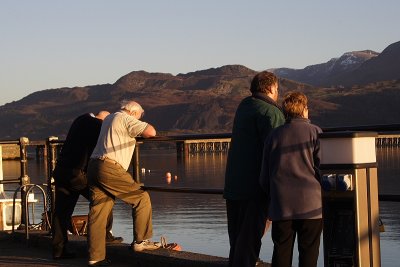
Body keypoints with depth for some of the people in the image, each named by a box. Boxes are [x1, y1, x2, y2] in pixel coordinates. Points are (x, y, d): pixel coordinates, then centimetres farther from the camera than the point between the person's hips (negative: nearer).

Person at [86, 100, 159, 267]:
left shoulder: (109, 118, 26)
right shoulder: (126, 119, -2)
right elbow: (151, 132, -12)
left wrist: (135, 132, 32)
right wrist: (142, 127, 10)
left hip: (94, 167, 9)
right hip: (109, 168, -9)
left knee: (97, 214, 7)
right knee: (141, 197, 3)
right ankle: (140, 241, 5)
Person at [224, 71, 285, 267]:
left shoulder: (243, 107, 15)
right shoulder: (270, 112, -12)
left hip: (233, 185, 8)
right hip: (254, 188, -8)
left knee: (236, 239, 15)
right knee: (250, 238, -5)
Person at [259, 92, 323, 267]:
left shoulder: (274, 136, 10)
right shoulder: (315, 132, -1)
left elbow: (264, 175, 12)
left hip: (281, 205, 3)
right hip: (310, 205, -3)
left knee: (281, 252, 8)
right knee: (308, 252, 3)